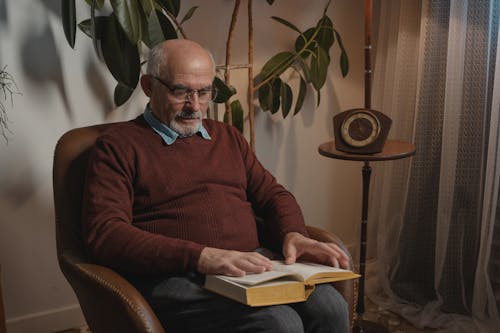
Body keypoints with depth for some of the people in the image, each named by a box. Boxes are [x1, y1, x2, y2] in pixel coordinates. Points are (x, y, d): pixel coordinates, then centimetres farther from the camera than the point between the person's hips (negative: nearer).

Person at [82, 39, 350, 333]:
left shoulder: (228, 137, 25)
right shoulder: (118, 146, 3)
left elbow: (271, 193, 25)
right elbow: (104, 233, -9)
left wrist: (294, 235, 0)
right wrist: (200, 257, -20)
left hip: (253, 266, 6)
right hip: (176, 278, -6)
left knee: (330, 308, -22)